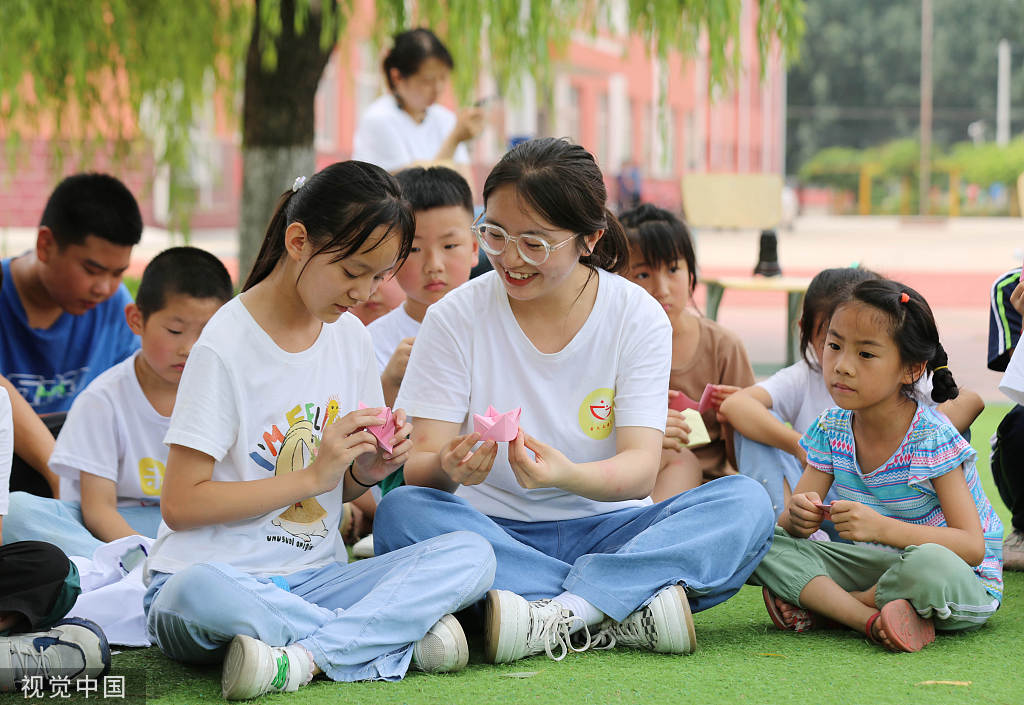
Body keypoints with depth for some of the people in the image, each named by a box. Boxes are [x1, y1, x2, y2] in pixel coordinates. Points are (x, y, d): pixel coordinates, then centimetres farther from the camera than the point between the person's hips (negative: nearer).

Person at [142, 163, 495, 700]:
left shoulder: (350, 337, 10)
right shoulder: (225, 347, -10)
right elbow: (180, 504, -14)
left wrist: (367, 471, -5)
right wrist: (311, 476, -17)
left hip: (312, 578, 6)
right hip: (223, 572, -6)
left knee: (471, 555, -17)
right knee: (203, 591, -42)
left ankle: (303, 656, -27)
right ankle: (398, 635, -26)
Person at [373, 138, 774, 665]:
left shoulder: (637, 317, -2)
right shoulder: (455, 318, -2)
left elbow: (640, 468, -13)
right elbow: (418, 465, -8)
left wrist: (569, 475, -36)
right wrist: (447, 468, -34)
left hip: (606, 530, 1)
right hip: (493, 532, 0)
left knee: (746, 503, -24)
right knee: (402, 512, -32)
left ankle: (552, 614, -36)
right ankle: (629, 608, -34)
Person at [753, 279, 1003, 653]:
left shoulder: (931, 438, -20)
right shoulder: (831, 429, -2)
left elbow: (972, 546, -25)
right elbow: (788, 521, -1)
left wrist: (882, 528, -38)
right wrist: (797, 518, -27)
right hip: (877, 565, 5)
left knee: (928, 566, -41)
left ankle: (820, 604, -15)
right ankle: (870, 618, -28)